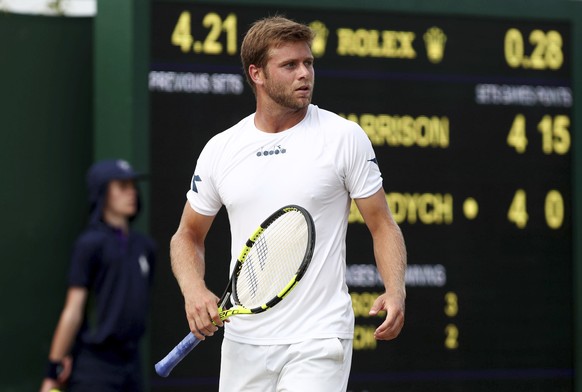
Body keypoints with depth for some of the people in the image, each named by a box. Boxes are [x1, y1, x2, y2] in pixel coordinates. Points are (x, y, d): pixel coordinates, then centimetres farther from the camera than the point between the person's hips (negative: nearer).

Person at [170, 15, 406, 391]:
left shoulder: (345, 137, -2)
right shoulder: (220, 149, 6)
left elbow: (383, 226, 1)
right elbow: (188, 236, 16)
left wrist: (395, 292, -17)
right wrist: (194, 290, -4)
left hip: (318, 342, -3)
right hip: (244, 342, 4)